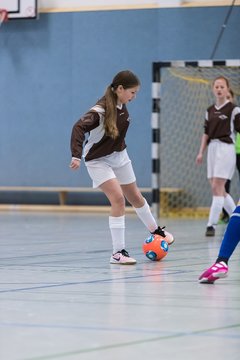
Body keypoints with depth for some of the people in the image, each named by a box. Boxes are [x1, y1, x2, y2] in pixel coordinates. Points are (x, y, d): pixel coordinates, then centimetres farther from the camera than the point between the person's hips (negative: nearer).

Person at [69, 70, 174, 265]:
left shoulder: (122, 106, -7)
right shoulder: (100, 110, -30)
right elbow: (79, 128, -42)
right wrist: (77, 155, -52)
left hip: (119, 156, 7)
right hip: (99, 161, -7)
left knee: (135, 197, 20)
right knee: (118, 198, -18)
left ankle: (155, 229, 45)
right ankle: (118, 252, -12)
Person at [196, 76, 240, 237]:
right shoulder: (210, 111, 14)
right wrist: (201, 152, 13)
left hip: (226, 149, -7)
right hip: (212, 149, 7)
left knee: (217, 187, -12)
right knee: (217, 189, 8)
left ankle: (212, 224, -11)